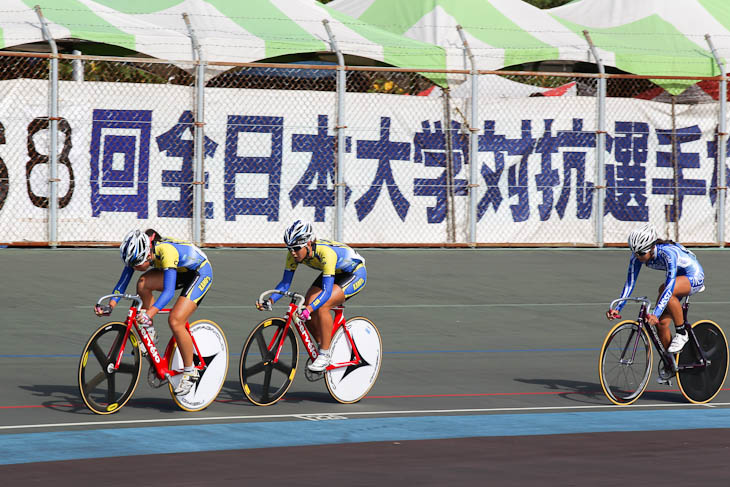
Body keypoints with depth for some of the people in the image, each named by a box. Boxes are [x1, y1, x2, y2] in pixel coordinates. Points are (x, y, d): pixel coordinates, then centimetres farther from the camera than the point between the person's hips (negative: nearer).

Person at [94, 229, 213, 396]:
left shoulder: (167, 252, -37)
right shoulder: (138, 253, -16)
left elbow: (169, 291, -44)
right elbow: (123, 281, -10)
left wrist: (150, 313, -55)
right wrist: (110, 306, -23)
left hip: (201, 273, -7)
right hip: (180, 272, 7)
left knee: (175, 321, -22)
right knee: (143, 283, -21)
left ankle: (190, 372, -6)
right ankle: (149, 335, -4)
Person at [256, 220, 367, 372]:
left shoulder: (326, 252, -38)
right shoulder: (294, 253, -18)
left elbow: (327, 291, -42)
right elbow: (285, 283, -13)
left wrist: (309, 309, -55)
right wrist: (270, 301, -29)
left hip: (355, 274, -7)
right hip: (335, 274, 7)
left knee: (322, 307, -28)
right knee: (306, 310, -11)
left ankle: (325, 355, -17)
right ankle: (323, 346, 11)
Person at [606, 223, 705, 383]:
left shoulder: (668, 253, -38)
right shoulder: (637, 256, -18)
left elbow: (670, 285, -45)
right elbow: (630, 283, -15)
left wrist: (656, 313, -53)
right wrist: (617, 308, -26)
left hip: (694, 277, -7)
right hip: (677, 278, 7)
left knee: (666, 291, -36)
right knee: (661, 322, -5)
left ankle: (682, 333, -17)